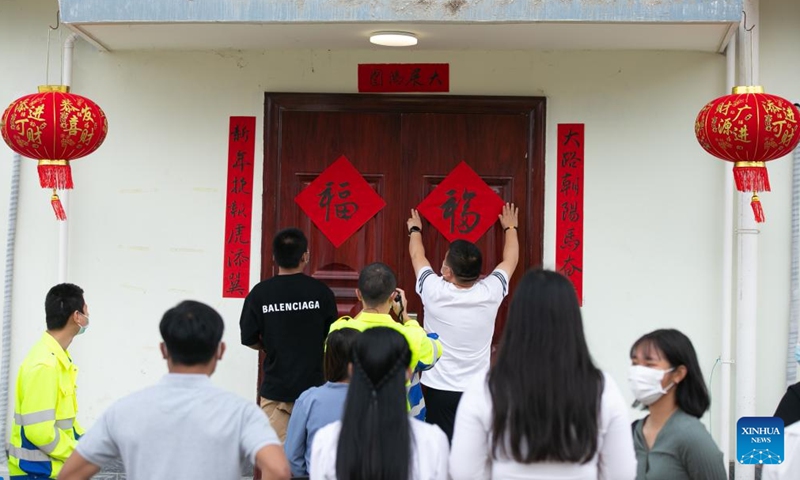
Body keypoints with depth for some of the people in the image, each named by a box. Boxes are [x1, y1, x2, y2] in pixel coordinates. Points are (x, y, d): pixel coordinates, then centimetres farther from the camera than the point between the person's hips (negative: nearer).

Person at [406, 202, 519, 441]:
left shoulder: (434, 292, -11)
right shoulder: (490, 293, -8)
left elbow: (417, 256, 11)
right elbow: (511, 260, 14)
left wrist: (415, 229, 31)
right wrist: (510, 228, 32)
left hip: (438, 390, -1)